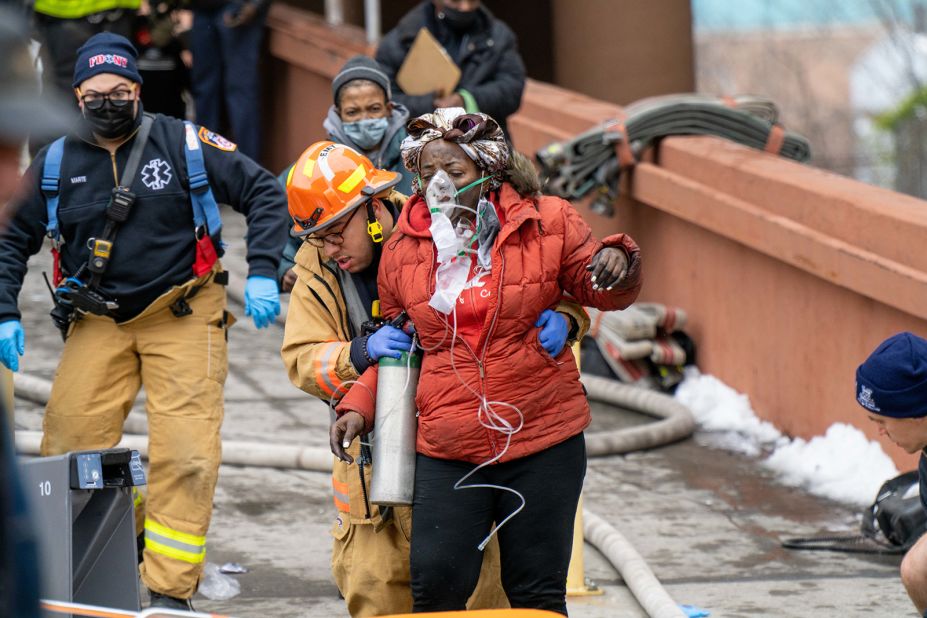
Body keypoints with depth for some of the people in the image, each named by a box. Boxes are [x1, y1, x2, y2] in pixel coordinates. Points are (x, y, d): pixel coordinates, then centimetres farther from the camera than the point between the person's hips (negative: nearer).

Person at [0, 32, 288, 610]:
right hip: (98, 323, 3)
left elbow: (265, 192, -1)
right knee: (66, 450, -4)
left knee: (185, 454, -11)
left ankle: (170, 590, -5)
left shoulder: (184, 144, -6)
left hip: (183, 318, -3)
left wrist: (261, 273, -11)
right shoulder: (56, 163, 2)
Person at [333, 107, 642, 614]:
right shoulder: (403, 249, 5)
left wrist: (615, 263, -12)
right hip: (447, 449, 1)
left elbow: (598, 290, 11)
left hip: (543, 442, -1)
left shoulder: (547, 223, 0)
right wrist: (359, 406, 4)